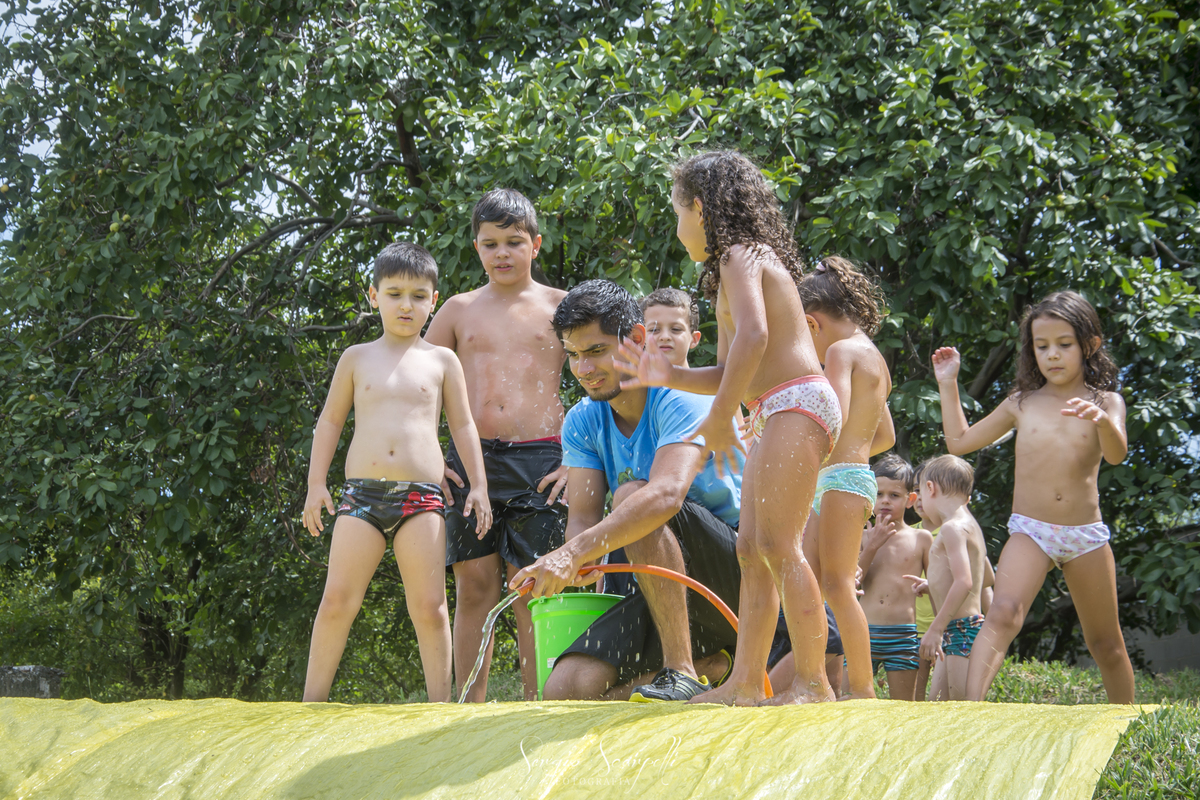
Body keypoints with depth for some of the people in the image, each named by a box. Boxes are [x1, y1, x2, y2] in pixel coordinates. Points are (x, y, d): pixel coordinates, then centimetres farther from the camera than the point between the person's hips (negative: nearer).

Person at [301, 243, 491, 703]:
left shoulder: (441, 361, 11)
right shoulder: (357, 358, 12)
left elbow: (462, 425, 13)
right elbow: (330, 420, 16)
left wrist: (478, 485, 6)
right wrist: (316, 483, 9)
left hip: (421, 494, 0)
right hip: (361, 491, 1)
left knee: (428, 605, -3)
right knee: (338, 599, -4)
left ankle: (440, 705, 3)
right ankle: (312, 701, 4)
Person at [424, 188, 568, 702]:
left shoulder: (561, 306, 8)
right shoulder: (459, 310, 14)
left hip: (537, 461, -2)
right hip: (468, 461, 2)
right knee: (474, 585, 0)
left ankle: (535, 708, 2)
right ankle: (470, 708, 4)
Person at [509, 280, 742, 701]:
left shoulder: (683, 399, -17)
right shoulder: (581, 422, 6)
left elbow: (667, 494, -35)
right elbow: (584, 516, -4)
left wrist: (574, 552, -46)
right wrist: (575, 566, -30)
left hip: (741, 572, -6)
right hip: (668, 593, 7)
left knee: (632, 496, -32)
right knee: (565, 691, -13)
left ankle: (682, 670, -27)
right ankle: (709, 663, 4)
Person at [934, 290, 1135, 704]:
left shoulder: (1106, 402, 3)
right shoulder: (1021, 404, 8)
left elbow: (1117, 454, -17)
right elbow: (960, 441, 17)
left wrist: (1102, 421, -38)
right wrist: (948, 384, 13)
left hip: (1086, 534, 1)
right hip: (1029, 531, 0)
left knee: (1106, 644, 12)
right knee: (1004, 612, -27)